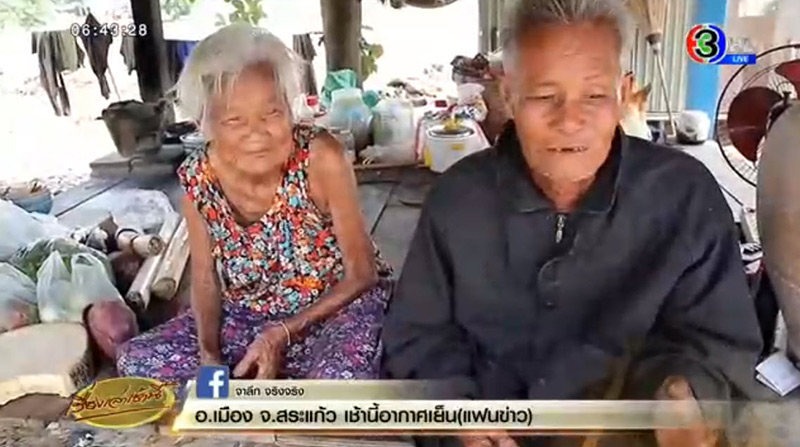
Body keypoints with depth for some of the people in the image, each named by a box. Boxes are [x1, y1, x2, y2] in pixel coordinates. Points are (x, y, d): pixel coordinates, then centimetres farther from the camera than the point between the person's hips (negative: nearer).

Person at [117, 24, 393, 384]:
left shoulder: (320, 158, -25)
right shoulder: (197, 176, -14)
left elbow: (361, 273, -16)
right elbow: (204, 279, 0)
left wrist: (284, 333, -23)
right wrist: (208, 353, -17)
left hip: (339, 306, -4)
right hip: (249, 316, 4)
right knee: (134, 359, -8)